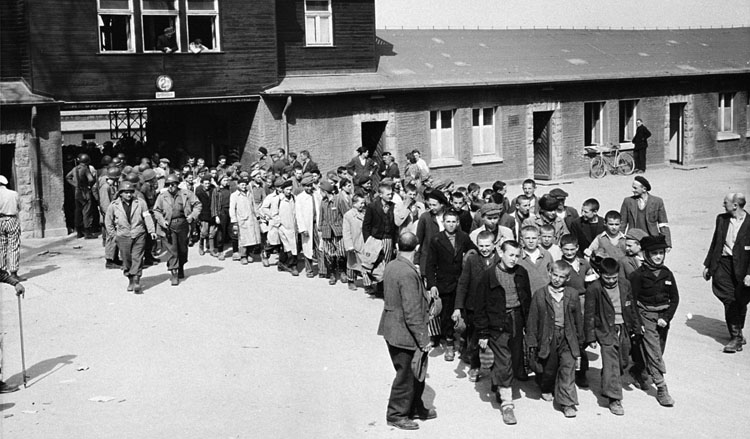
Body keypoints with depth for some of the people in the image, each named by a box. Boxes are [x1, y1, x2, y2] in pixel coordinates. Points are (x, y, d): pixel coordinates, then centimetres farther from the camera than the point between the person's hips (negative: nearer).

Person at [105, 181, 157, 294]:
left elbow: (147, 217, 0)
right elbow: (108, 221, 12)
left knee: (137, 258, -8)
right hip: (123, 237, 1)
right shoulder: (113, 206, 1)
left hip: (139, 235, -1)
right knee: (126, 259, 6)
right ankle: (130, 280, 22)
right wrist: (113, 234, 8)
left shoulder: (140, 202, 1)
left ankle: (136, 281, -8)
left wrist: (152, 231, -8)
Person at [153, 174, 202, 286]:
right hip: (169, 226, -2)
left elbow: (197, 204, 4)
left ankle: (181, 269, 38)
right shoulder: (162, 196, -2)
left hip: (183, 224, 2)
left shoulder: (186, 194, -1)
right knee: (172, 250, -6)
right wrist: (162, 221, -10)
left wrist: (192, 216, -9)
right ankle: (174, 274, -2)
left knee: (183, 249, 15)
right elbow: (156, 211, 4)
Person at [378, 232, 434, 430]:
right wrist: (424, 340, -19)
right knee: (407, 374, 7)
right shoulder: (408, 274, -26)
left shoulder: (391, 266, 2)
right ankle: (396, 415, 21)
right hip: (405, 334, -9)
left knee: (415, 372, 21)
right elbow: (412, 313, -25)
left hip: (392, 329, 9)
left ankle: (416, 408, 35)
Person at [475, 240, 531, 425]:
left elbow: (527, 300, 12)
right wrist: (483, 333, -7)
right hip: (497, 325, -5)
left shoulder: (521, 273, 5)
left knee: (515, 362, 10)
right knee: (504, 365, -8)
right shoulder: (489, 275, -8)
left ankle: (498, 388, 35)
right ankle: (507, 404, 0)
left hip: (517, 324, 5)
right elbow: (480, 307, -5)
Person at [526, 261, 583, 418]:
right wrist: (532, 342, -2)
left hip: (567, 337, 0)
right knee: (548, 367, 13)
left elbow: (578, 318, 10)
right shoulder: (539, 295, -2)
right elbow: (532, 320, 0)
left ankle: (567, 403, -6)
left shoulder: (572, 294, 2)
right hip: (547, 337, 0)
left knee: (568, 368, -9)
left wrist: (580, 339, 11)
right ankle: (546, 389, 42)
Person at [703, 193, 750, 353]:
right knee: (730, 301, -5)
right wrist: (707, 265, 15)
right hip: (722, 263, 3)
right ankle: (736, 336, 3)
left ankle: (737, 336, 22)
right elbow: (715, 243, 16)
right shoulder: (721, 219, 8)